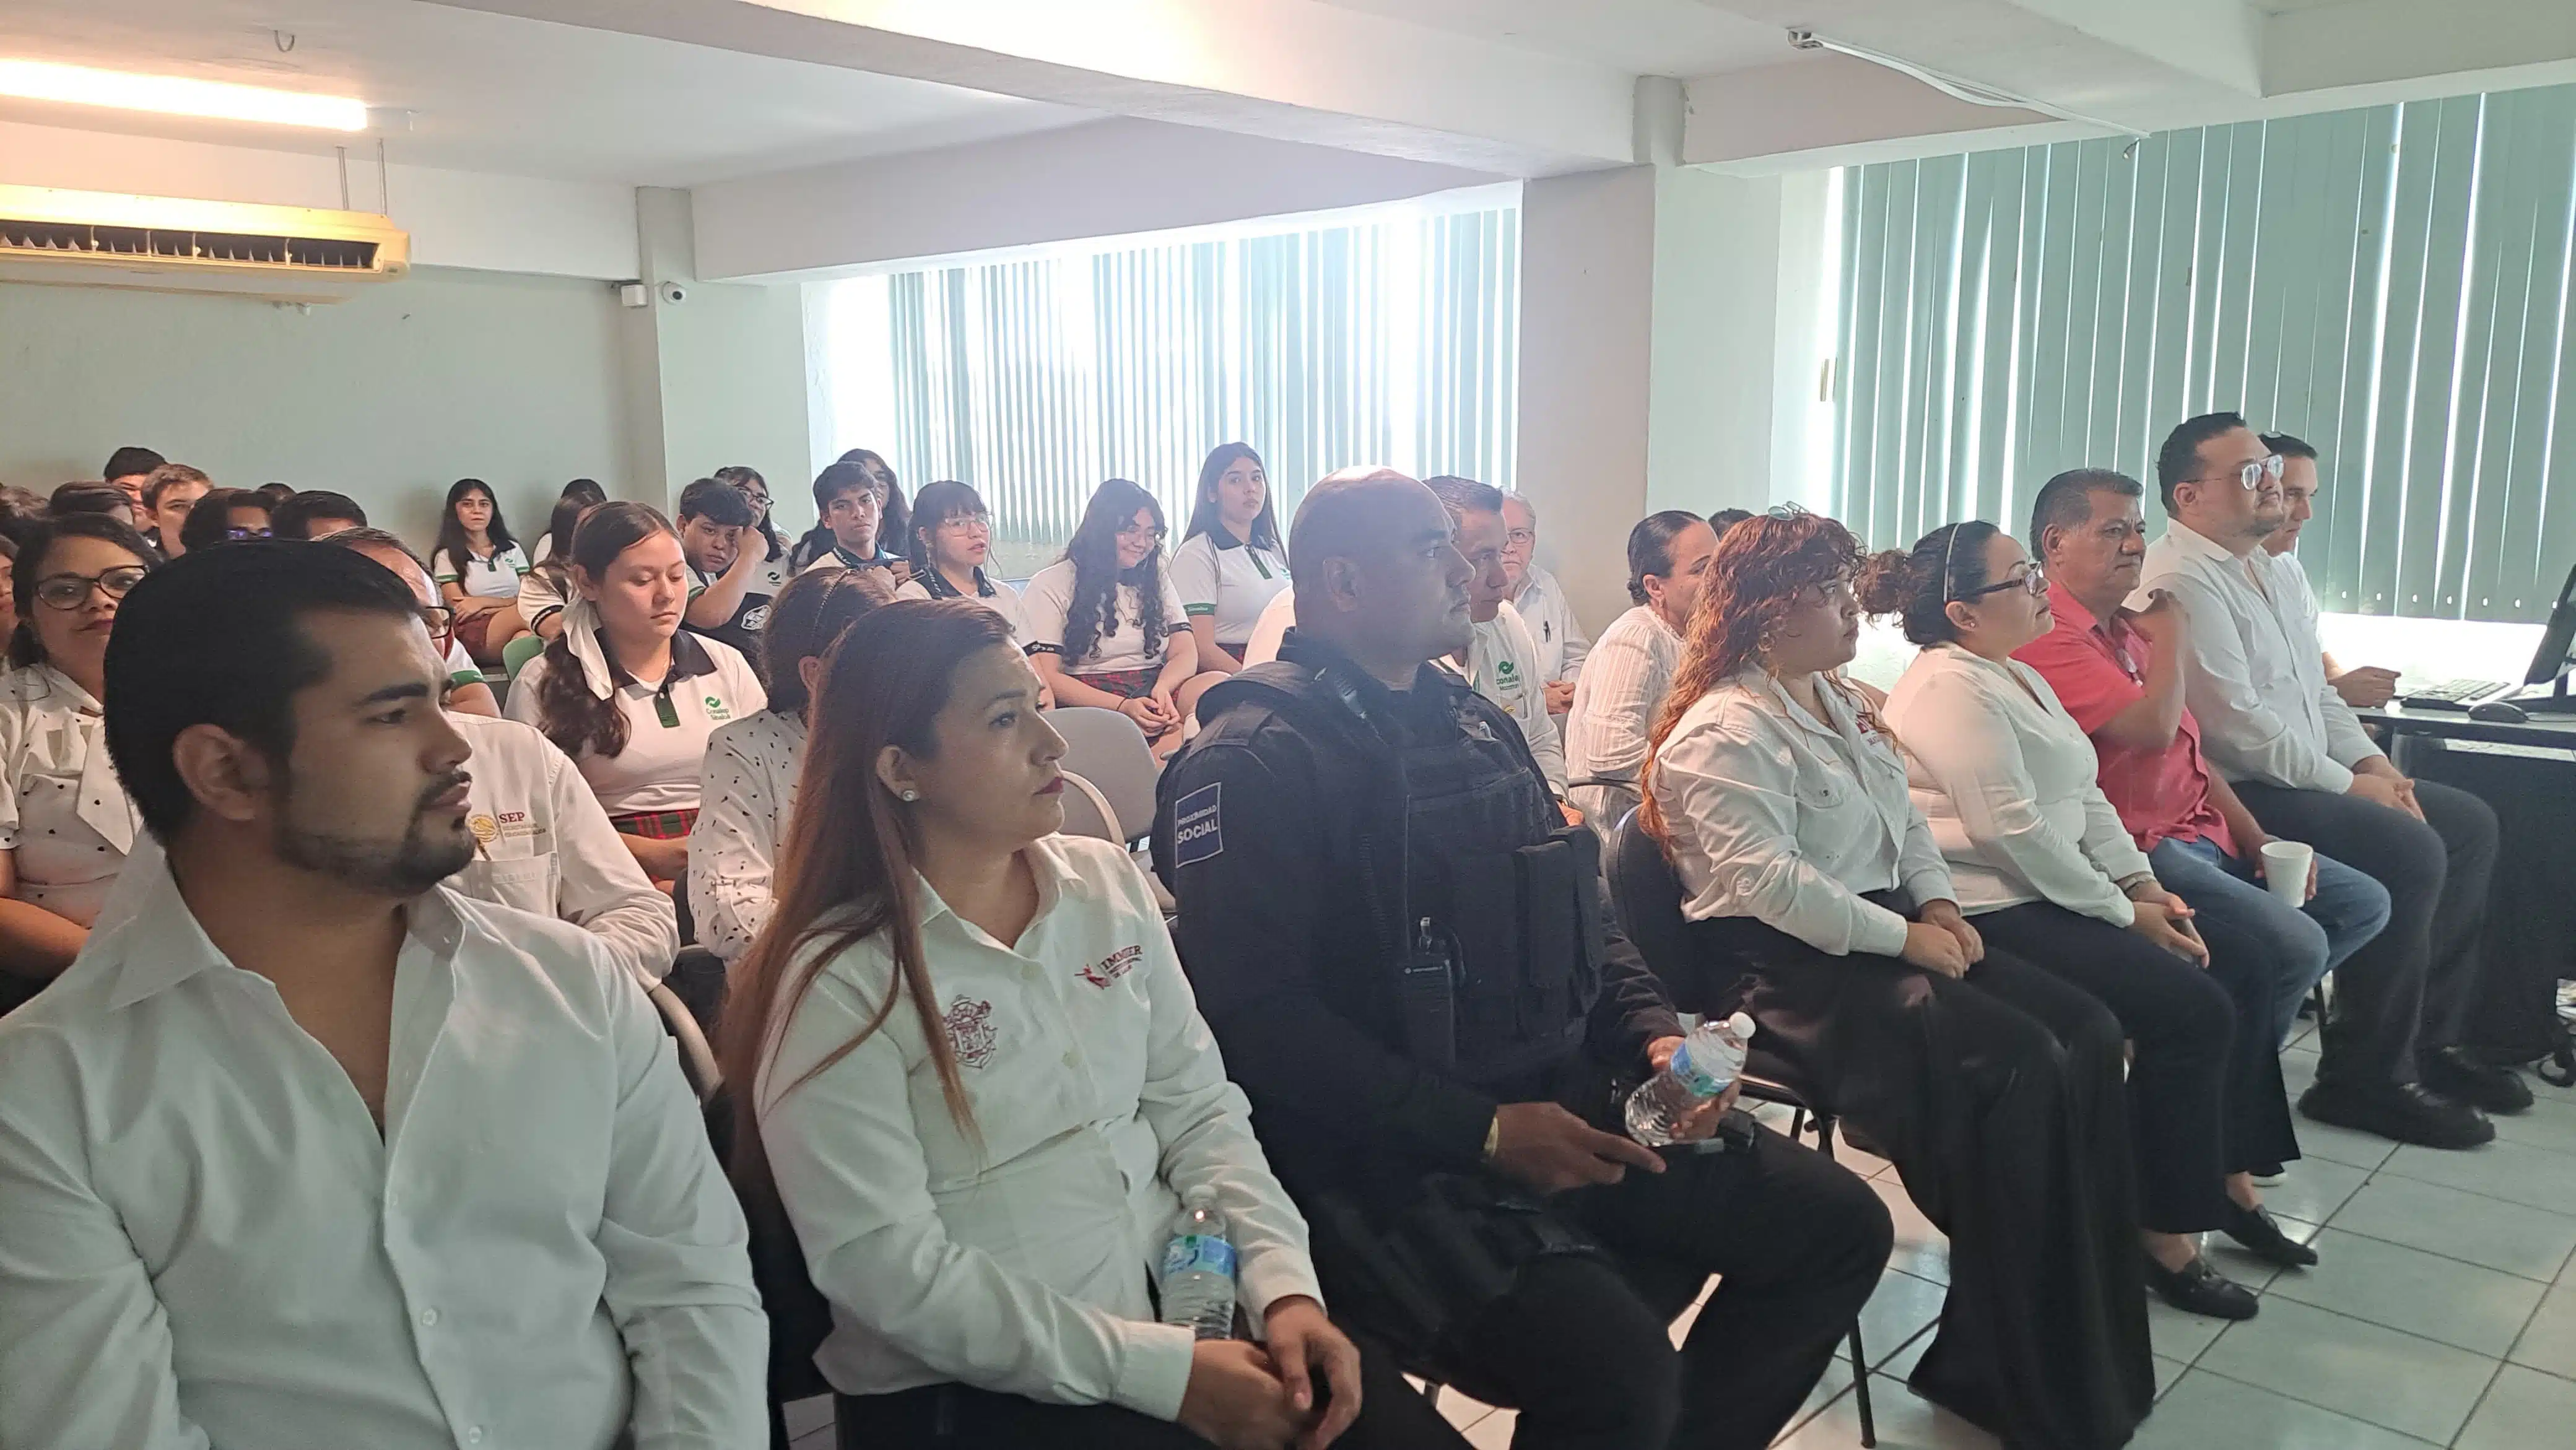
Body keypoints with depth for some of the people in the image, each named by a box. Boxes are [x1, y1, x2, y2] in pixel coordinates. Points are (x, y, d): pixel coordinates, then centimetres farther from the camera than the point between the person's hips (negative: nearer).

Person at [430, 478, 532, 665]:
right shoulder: (447, 557, 13)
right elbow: (460, 611, 1)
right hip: (475, 636, -3)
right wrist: (508, 604, -5)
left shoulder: (512, 549, 22)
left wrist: (483, 602, -2)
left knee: (525, 637, -37)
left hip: (512, 630, 3)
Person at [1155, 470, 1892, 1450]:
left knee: (1837, 1224, 5)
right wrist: (1481, 1130, -21)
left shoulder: (1474, 723, 14)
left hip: (1567, 1103, 8)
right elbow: (1257, 1020, -20)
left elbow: (1578, 913, 21)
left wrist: (1654, 1035, 2)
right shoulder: (1253, 761, -12)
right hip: (1391, 1157, -8)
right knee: (1619, 1367, -28)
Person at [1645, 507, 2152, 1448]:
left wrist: (1938, 901, 2)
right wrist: (1903, 937, -20)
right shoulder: (1722, 735, -14)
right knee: (2017, 1067, -23)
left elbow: (1906, 821, 21)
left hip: (1884, 931, 10)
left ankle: (2091, 1344, -1)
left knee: (2086, 1035, -6)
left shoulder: (1840, 704, 17)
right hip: (1792, 965, -10)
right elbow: (1769, 882, -24)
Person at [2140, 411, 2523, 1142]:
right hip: (2241, 794, -11)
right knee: (2410, 851, -23)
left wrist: (2376, 764, 5)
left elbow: (2315, 689, 21)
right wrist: (2349, 784, -14)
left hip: (2310, 778, 11)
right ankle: (2363, 1077, -10)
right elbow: (2240, 724, -22)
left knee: (2469, 823, 10)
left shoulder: (2268, 568, 17)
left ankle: (2425, 1039, 17)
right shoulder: (2181, 581, -17)